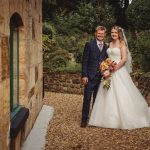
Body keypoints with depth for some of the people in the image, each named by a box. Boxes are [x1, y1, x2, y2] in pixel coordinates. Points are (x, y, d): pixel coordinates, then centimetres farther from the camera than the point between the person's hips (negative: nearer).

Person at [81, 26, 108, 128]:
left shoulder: (106, 47, 10)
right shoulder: (89, 45, -3)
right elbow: (84, 61, -6)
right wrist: (84, 76, -12)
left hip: (101, 77, 4)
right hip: (90, 76, -4)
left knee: (97, 99, 13)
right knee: (87, 98, -3)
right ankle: (84, 119, 7)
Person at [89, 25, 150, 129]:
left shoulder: (122, 44, -3)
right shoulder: (110, 44, 15)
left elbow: (124, 59, -12)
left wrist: (114, 68, -17)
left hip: (119, 72, -7)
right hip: (110, 72, 7)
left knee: (121, 95, -5)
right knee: (109, 96, 5)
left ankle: (125, 119, 5)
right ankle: (111, 118, 14)